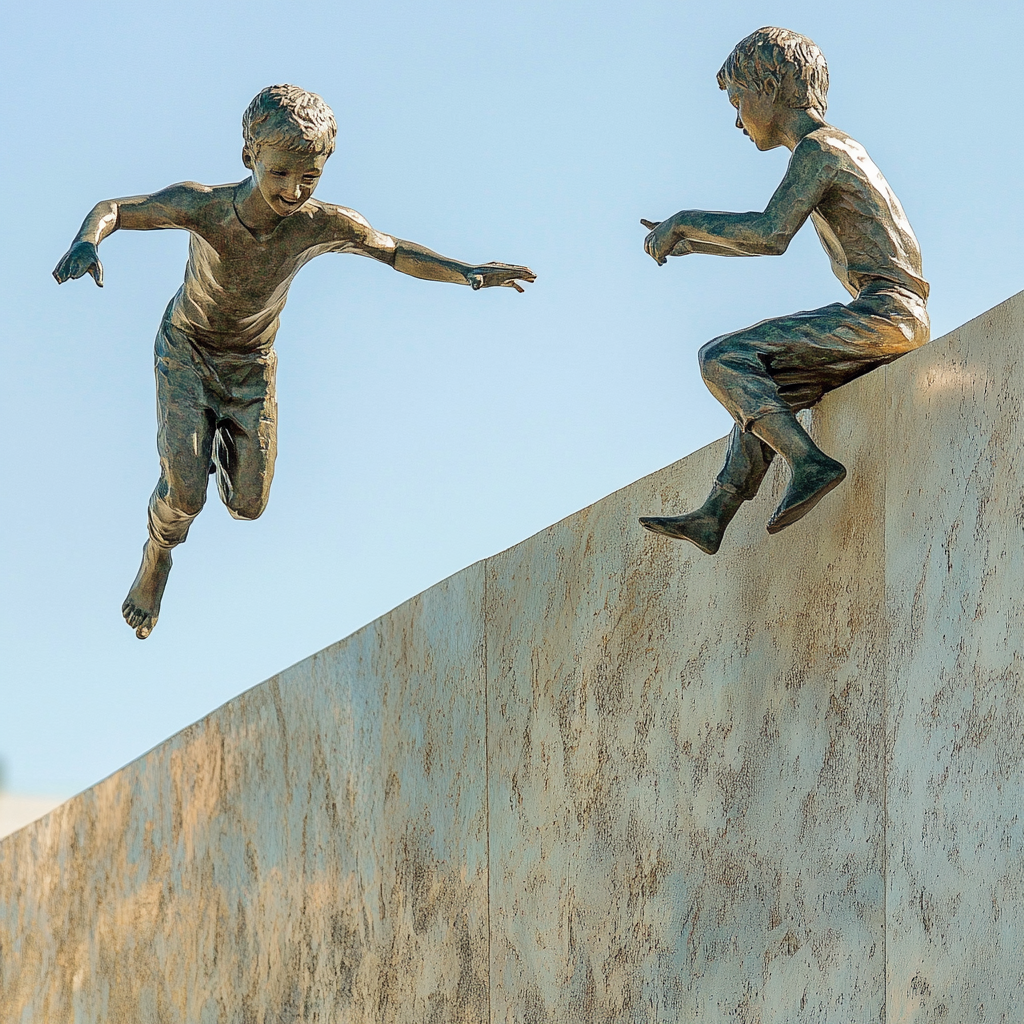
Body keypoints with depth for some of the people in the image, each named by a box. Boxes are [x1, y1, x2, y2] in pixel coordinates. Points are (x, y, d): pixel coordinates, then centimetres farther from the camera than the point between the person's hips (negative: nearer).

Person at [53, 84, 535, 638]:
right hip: (186, 349, -2)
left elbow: (397, 253, -12)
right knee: (183, 496, -13)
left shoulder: (324, 226, -30)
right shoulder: (203, 206, -35)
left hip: (252, 363, 2)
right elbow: (114, 209, -22)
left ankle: (222, 443, 40)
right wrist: (87, 241, -46)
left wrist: (468, 273, -29)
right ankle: (157, 559, 24)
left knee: (249, 505, 4)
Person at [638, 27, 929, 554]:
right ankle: (713, 516, 18)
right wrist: (690, 243, 30)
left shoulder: (816, 149, -7)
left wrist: (686, 221, -9)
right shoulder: (841, 147, 23)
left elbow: (770, 234, -22)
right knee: (764, 388, 24)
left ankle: (809, 463, -25)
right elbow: (772, 239, 34)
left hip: (881, 310, -10)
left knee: (722, 358, -15)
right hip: (900, 319, 10)